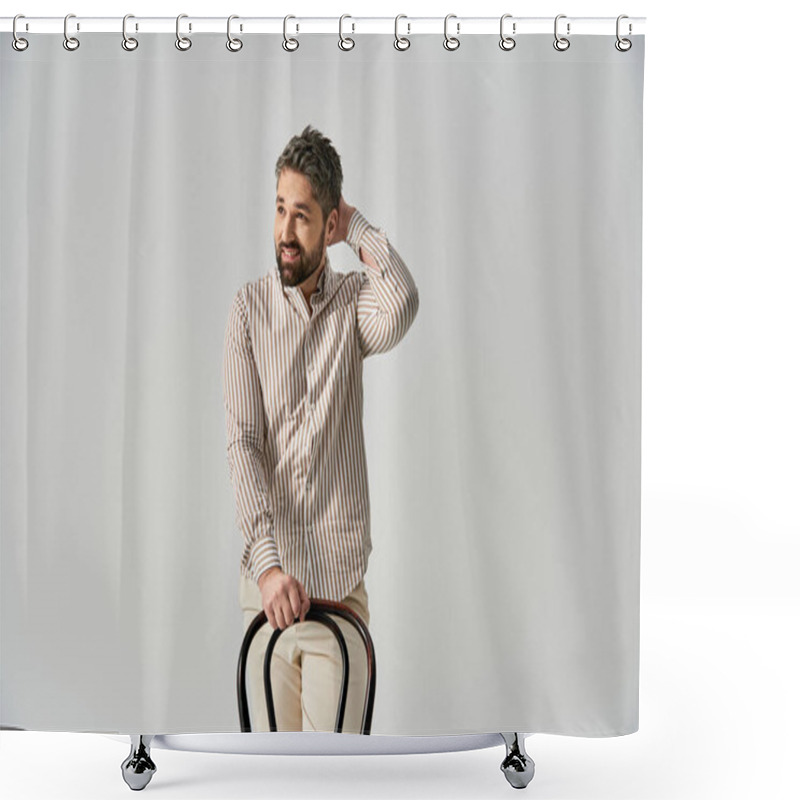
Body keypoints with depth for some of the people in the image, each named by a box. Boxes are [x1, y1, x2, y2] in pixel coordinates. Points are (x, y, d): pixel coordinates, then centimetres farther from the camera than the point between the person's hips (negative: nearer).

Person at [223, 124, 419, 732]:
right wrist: (267, 561, -17)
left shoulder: (354, 301, 2)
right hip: (268, 575, 1)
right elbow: (242, 442, -6)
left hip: (340, 576, -1)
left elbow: (402, 306, -25)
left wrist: (358, 227, -9)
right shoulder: (249, 308, 1)